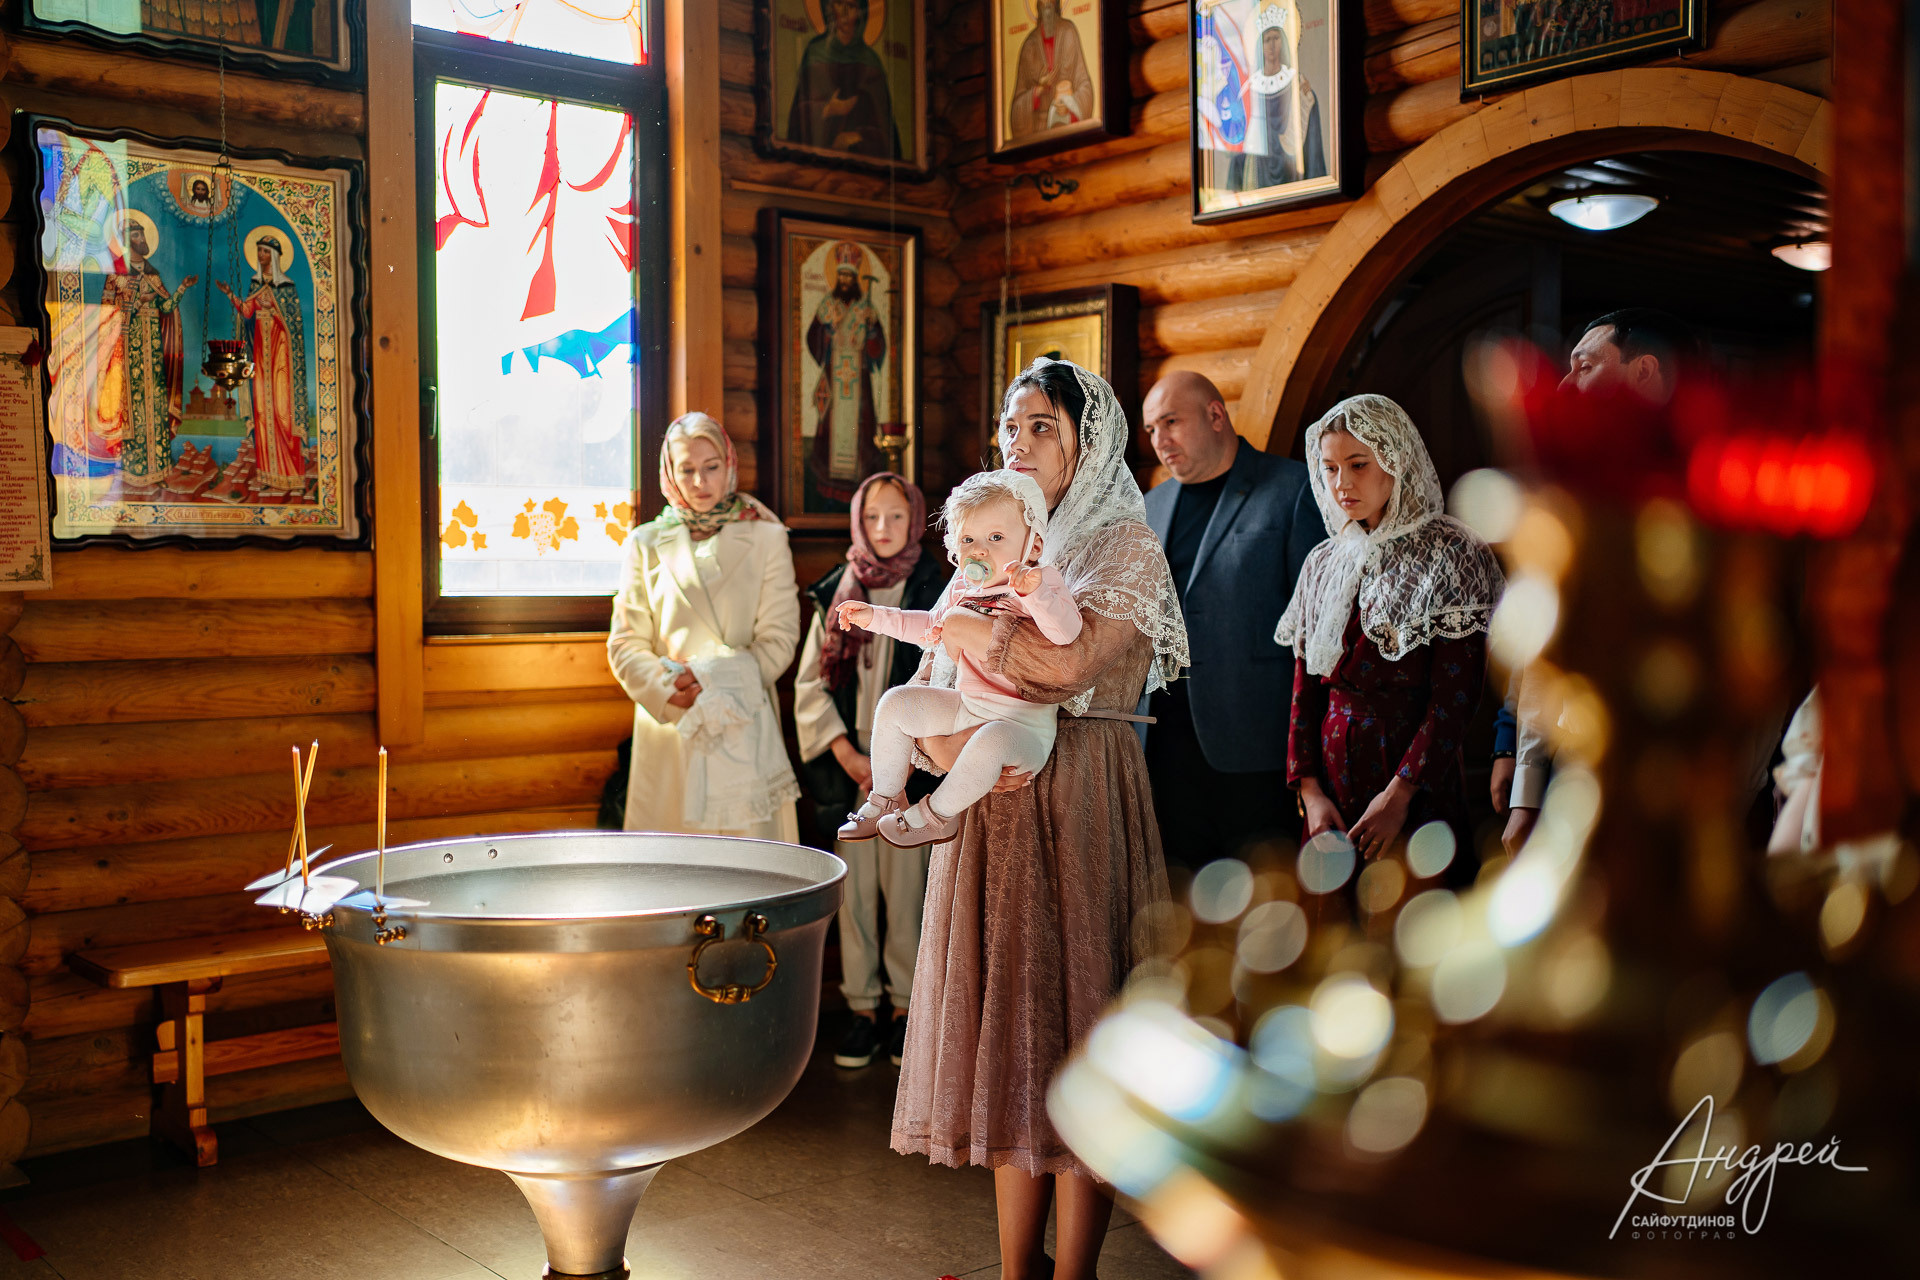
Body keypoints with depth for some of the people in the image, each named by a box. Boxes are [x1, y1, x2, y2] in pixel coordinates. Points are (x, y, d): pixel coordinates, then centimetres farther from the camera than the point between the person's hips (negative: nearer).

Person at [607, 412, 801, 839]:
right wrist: (667, 689, -12)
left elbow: (779, 640, 1)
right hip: (668, 730, 1)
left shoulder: (764, 538, 6)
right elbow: (625, 645, 7)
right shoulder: (646, 544, 10)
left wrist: (710, 677, -12)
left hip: (743, 728, -1)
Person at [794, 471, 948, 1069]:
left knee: (906, 889, 0)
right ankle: (862, 1007, 13)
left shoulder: (936, 594, 1)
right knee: (854, 890, 4)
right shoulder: (836, 594, 8)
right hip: (848, 767, 2)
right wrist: (848, 757, -5)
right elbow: (809, 686, 6)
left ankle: (905, 1006, 12)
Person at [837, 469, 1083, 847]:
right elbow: (929, 626, 29)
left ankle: (936, 815, -11)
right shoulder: (961, 590, 9)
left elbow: (1066, 631, -33)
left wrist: (1034, 591, -49)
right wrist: (876, 617, 23)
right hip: (966, 705, 7)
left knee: (988, 744, -37)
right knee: (895, 703, 3)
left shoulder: (1042, 583, -13)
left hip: (1025, 720, -7)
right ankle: (885, 799, 14)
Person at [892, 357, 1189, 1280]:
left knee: (1072, 1026, -2)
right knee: (1006, 1029, 7)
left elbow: (1064, 664, -22)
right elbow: (927, 691, 11)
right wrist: (952, 745, -11)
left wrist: (952, 623, -9)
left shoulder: (1125, 547, -3)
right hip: (989, 808, 6)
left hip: (1080, 805, -6)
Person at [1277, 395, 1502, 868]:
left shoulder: (1451, 555, -6)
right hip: (1332, 770, 5)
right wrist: (1309, 790, -3)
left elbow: (1455, 695, -12)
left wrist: (1400, 794, -17)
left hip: (1418, 779, -4)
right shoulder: (1324, 563, 10)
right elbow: (1305, 689, 8)